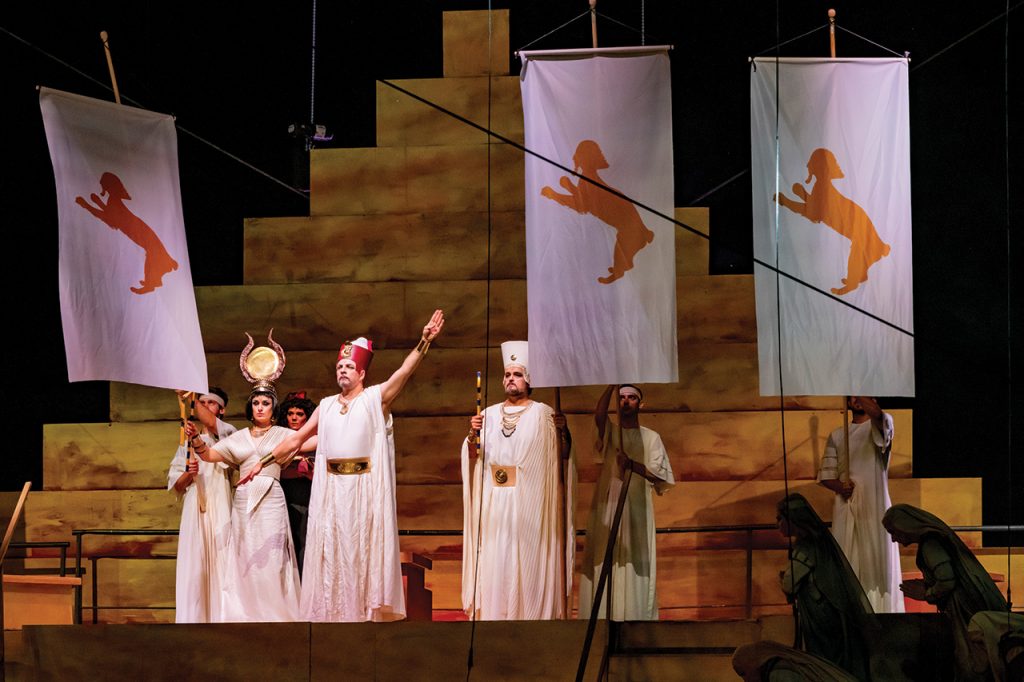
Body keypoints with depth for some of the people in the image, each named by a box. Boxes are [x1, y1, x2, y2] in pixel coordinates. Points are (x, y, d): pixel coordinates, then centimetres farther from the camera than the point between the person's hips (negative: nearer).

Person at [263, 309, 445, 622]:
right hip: (331, 489, 4)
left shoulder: (376, 398, 1)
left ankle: (369, 608, 3)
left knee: (364, 547, 0)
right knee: (331, 552, 5)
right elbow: (297, 437, 17)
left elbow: (405, 370, -12)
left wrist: (424, 341, -27)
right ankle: (333, 611, 10)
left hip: (366, 487, -4)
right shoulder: (326, 405, 14)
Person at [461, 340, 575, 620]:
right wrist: (473, 434, -10)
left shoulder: (543, 413, 3)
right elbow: (473, 456, 8)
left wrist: (562, 430, -21)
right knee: (494, 560, 0)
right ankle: (494, 614, 5)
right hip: (495, 502, 3)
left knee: (528, 560, -3)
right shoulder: (490, 414, 13)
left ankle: (532, 612, 2)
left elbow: (563, 455, -3)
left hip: (530, 501, -3)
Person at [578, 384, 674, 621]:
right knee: (605, 562, -6)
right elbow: (598, 416, -12)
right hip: (607, 506, 1)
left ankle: (636, 616, -7)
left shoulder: (650, 438, 10)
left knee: (634, 563, -6)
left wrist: (632, 465, -14)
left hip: (636, 508, -1)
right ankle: (603, 617, -7)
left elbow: (661, 476, 1)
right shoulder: (609, 432, 11)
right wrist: (612, 385, -16)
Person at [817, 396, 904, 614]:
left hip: (874, 507, -3)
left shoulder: (882, 423, 5)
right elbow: (826, 474, 13)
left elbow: (876, 414, -21)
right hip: (845, 508, 4)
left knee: (877, 561, -7)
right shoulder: (837, 436, 17)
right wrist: (839, 487, -6)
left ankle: (881, 611, -7)